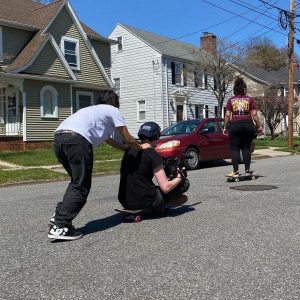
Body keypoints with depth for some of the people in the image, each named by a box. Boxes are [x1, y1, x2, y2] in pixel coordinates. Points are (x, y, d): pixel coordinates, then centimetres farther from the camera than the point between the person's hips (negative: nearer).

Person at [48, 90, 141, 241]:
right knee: (81, 186, -2)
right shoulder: (112, 110, 17)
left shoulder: (94, 110, 39)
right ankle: (60, 226, -7)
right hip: (77, 139, -8)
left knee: (77, 181, 22)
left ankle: (59, 215, 13)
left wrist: (128, 148, 56)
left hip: (59, 137, 8)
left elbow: (107, 139, 48)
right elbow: (128, 139, 18)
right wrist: (141, 148, 37)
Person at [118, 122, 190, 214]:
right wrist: (179, 178, 3)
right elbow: (166, 188, -16)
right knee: (185, 182, 3)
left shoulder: (129, 150, 6)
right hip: (145, 202, -8)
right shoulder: (153, 155, -14)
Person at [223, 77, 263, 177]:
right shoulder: (250, 99, 7)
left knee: (235, 148, 2)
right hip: (248, 124, 1)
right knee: (246, 148, 8)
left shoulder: (231, 100, 6)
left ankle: (235, 171, -2)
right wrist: (259, 126, 7)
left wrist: (225, 127, 7)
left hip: (235, 125, -1)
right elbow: (254, 114, 1)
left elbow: (227, 115, 1)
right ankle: (247, 170, 8)